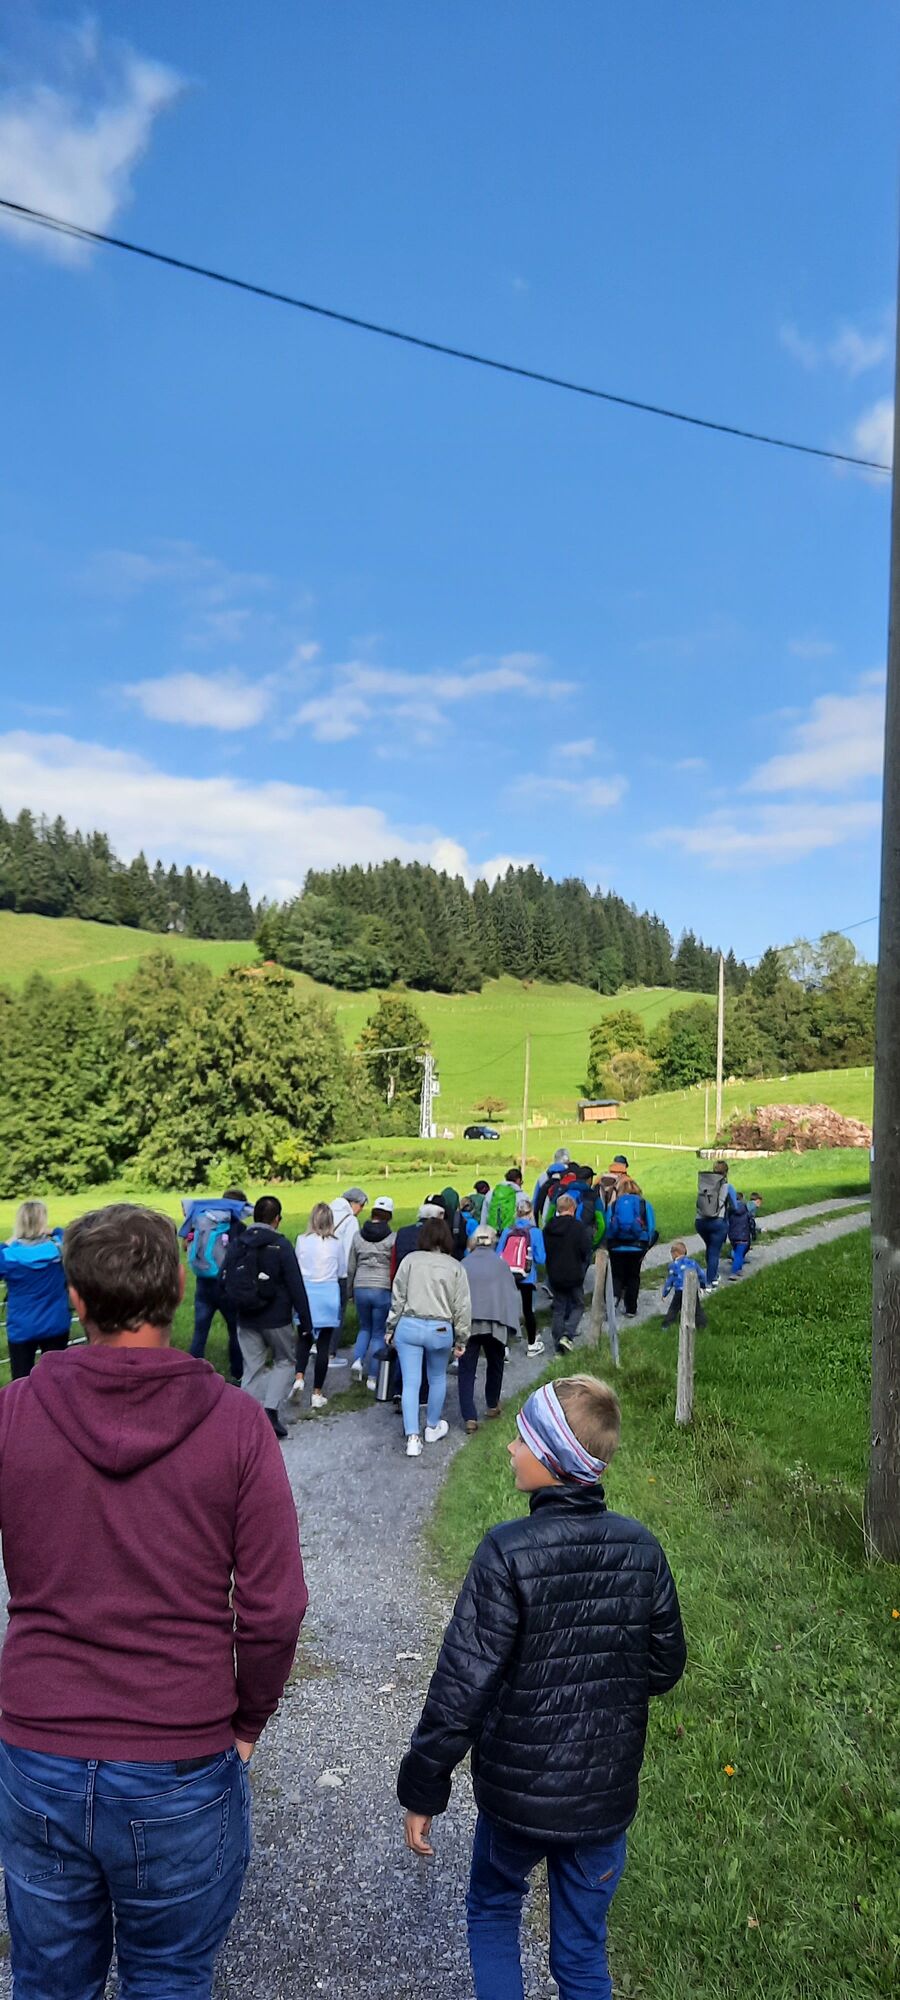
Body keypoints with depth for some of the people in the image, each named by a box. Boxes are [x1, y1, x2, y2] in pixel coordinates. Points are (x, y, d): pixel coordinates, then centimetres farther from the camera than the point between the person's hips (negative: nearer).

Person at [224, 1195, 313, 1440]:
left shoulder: (237, 1244, 0)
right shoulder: (280, 1245, -13)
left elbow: (225, 1281, 5)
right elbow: (296, 1286, -13)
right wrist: (305, 1321, -6)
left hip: (246, 1320, 4)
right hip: (276, 1319, -4)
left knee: (253, 1368, 12)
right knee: (285, 1361, 13)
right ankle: (270, 1409, -3)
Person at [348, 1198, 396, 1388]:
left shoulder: (358, 1236, 5)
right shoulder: (392, 1238, -6)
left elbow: (351, 1268, 11)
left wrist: (350, 1292, 22)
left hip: (361, 1288, 3)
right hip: (383, 1289, -3)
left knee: (365, 1327, 24)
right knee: (379, 1333, 9)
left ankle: (357, 1359, 1)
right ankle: (372, 1377, 9)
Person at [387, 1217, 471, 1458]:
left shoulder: (410, 1259, 0)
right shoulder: (456, 1267, 2)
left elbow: (398, 1297, 2)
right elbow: (462, 1307, 3)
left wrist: (391, 1328, 11)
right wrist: (461, 1339, 11)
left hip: (409, 1325, 0)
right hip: (440, 1329, 1)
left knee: (410, 1383, 3)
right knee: (437, 1379, 22)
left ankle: (412, 1438, -2)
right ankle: (433, 1428, 35)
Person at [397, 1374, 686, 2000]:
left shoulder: (509, 1553, -25)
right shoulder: (643, 1549, -11)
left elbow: (462, 1686, -21)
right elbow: (665, 1665, 2)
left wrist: (422, 1792, -10)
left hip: (517, 1790, -3)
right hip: (607, 1794, 3)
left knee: (493, 1910, 26)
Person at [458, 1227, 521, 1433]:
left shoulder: (464, 1265, 6)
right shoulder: (500, 1264, 5)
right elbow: (511, 1294, 3)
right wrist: (511, 1325, 6)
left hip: (467, 1323, 0)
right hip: (494, 1323, 1)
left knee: (466, 1370, 2)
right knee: (495, 1364, 23)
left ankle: (469, 1417, -8)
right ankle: (492, 1405, 37)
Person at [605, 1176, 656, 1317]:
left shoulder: (614, 1204, 1)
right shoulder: (645, 1205, 1)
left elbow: (607, 1226, -2)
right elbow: (652, 1228, 0)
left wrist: (608, 1245, 7)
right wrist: (646, 1247, 10)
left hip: (617, 1247, 0)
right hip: (637, 1247, 0)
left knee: (617, 1275, 11)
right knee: (633, 1277, 13)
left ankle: (614, 1294, -20)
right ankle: (631, 1309, 15)